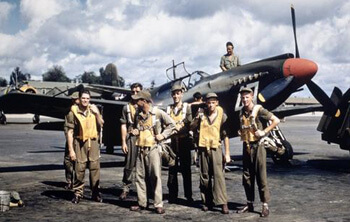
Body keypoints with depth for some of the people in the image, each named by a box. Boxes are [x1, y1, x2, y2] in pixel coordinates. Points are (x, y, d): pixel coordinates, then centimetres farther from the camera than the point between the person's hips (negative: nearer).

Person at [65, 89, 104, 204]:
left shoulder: (93, 109, 8)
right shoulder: (73, 112, -4)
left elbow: (101, 125, 12)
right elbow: (70, 132, -4)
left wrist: (97, 113, -5)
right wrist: (71, 150, -9)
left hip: (93, 142, 3)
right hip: (80, 142, -3)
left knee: (95, 168, 3)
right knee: (79, 169, -2)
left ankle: (95, 193, 13)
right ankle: (78, 194, 11)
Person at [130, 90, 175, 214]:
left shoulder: (158, 113, -5)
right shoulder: (139, 116, 14)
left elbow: (172, 124, 0)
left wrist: (163, 135, -8)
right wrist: (136, 132, 9)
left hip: (153, 149, -6)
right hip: (141, 149, 6)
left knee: (155, 176, -7)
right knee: (140, 177, 6)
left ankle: (158, 205, -4)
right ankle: (141, 203, 14)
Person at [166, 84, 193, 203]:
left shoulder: (187, 107, 3)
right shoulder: (169, 108, 12)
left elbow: (189, 124, -6)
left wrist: (177, 129, -17)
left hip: (184, 141, -2)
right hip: (172, 141, 2)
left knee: (186, 169, 1)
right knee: (172, 169, 3)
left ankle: (188, 196, 7)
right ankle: (172, 195, 10)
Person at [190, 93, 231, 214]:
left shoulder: (222, 115, -1)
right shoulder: (201, 113, 5)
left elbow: (225, 135, 1)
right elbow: (192, 127, 9)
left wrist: (227, 153, -3)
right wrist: (197, 119, -11)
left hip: (216, 148, -3)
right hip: (203, 148, 3)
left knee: (219, 175, -11)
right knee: (204, 176, 6)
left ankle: (223, 203, -11)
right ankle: (207, 202, 15)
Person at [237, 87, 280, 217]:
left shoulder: (258, 110, -7)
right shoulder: (242, 113, 11)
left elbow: (276, 120, -10)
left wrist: (264, 132, -15)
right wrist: (241, 133, 10)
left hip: (257, 146, -6)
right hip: (246, 146, 6)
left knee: (261, 177, -5)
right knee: (247, 177, 8)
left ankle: (265, 205, -1)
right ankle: (249, 204, 17)